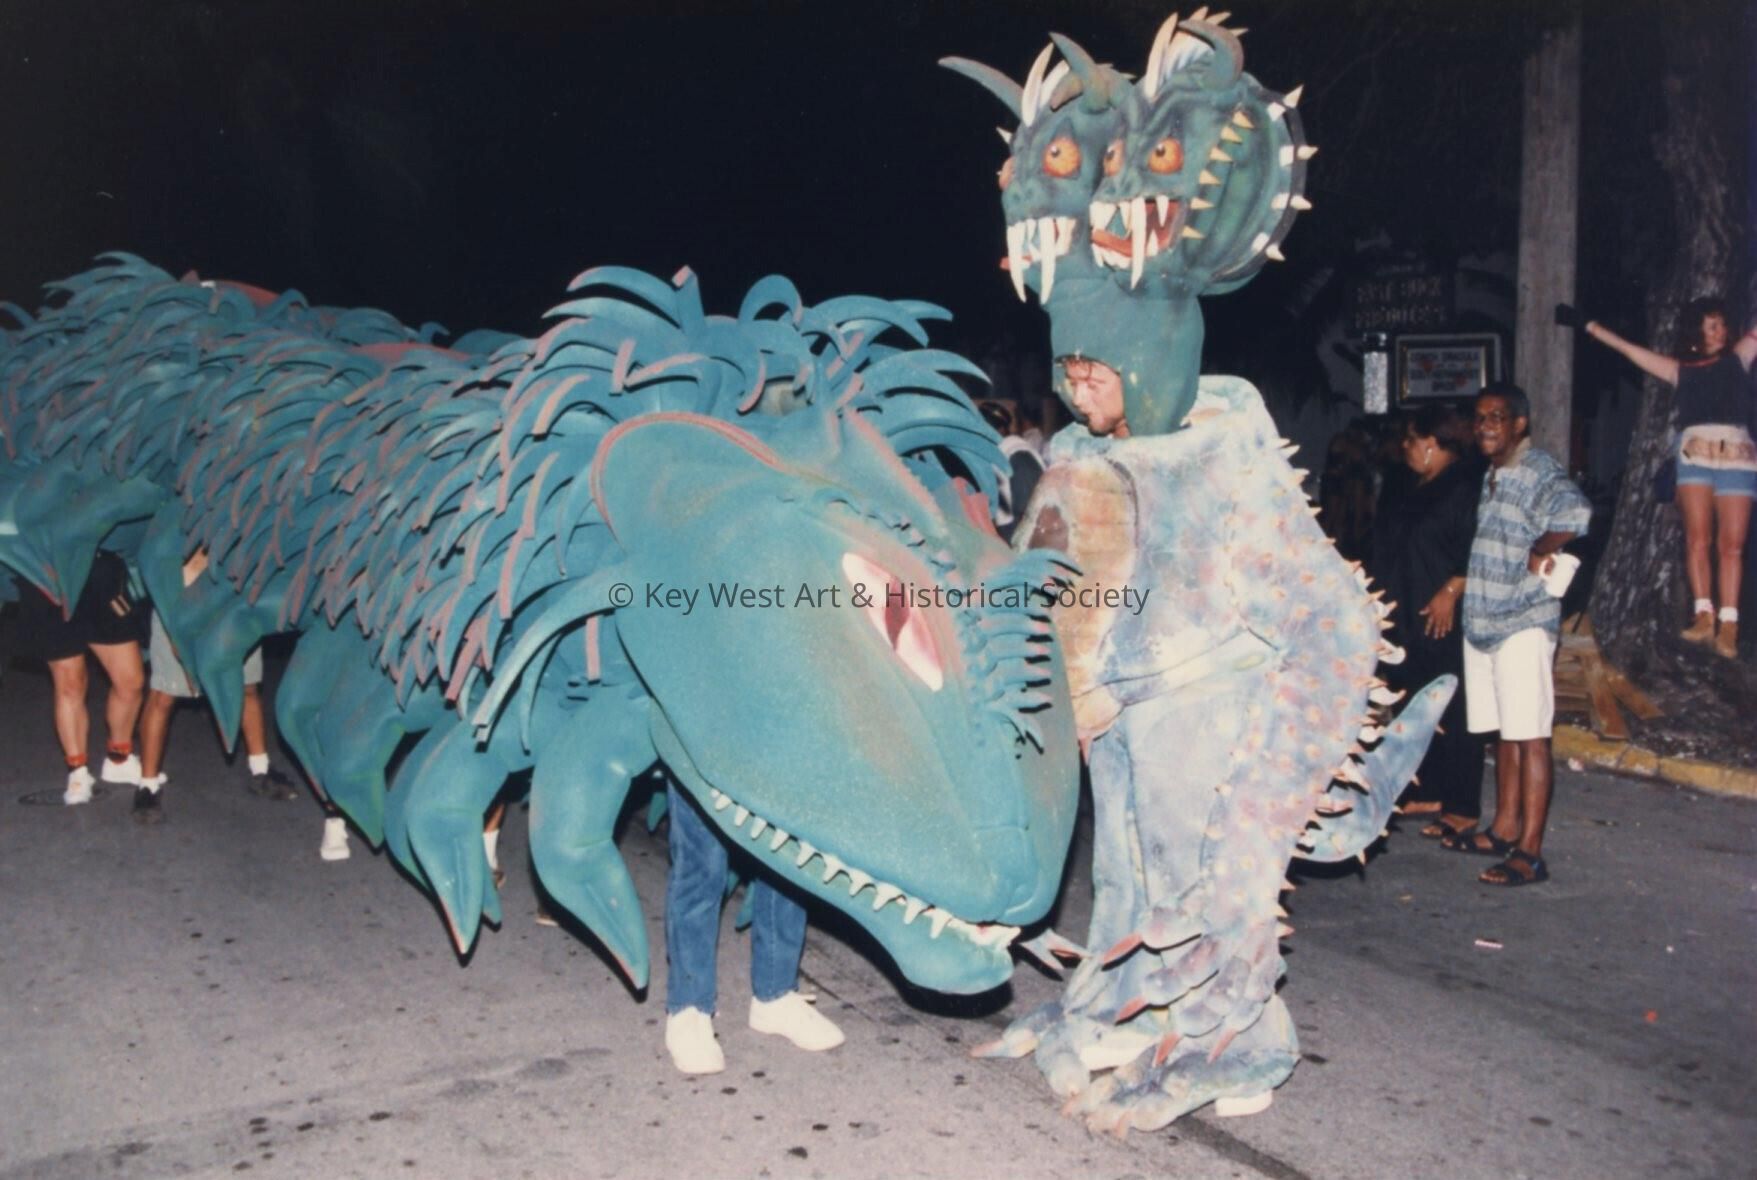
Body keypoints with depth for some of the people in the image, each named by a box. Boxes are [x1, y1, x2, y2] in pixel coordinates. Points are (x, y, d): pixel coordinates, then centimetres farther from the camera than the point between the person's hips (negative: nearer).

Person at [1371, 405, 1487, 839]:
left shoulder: (1465, 486, -11)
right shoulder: (1406, 489, 15)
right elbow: (1386, 549, 21)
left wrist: (1450, 593, -22)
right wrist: (1381, 602, 18)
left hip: (1444, 620, -9)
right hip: (1405, 620, 9)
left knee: (1453, 713, -3)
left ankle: (1462, 808, 4)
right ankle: (1427, 793, 24)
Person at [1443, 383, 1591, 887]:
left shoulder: (1539, 469, -11)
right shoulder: (1491, 476, 16)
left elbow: (1574, 511, -31)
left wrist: (1540, 552, -17)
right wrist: (1457, 587, 10)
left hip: (1523, 622, -9)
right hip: (1483, 619, 9)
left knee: (1529, 736, -5)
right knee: (1503, 731, 16)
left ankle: (1529, 852, -2)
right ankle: (1505, 829, 27)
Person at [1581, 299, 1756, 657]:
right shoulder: (1682, 368, 18)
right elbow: (1631, 351, 20)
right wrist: (1596, 330, 21)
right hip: (1695, 455, 0)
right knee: (1697, 538, -11)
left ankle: (1728, 623, -9)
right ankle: (1703, 614, -12)